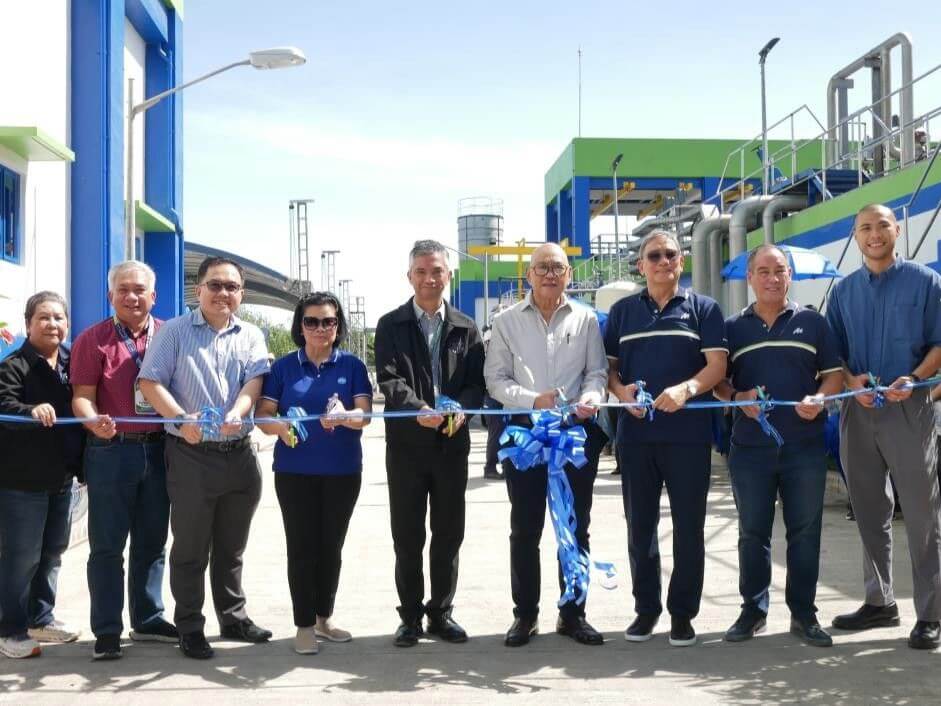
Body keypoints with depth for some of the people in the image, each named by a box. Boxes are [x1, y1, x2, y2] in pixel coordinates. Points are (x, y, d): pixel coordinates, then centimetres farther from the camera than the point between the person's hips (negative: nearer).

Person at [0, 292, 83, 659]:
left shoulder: (72, 363, 8)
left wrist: (82, 463, 6)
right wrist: (31, 410, -47)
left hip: (61, 477, 7)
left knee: (53, 551, 16)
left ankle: (40, 618, 31)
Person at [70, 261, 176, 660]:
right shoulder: (93, 339, -1)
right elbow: (82, 395, -7)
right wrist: (94, 421, -27)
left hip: (158, 449, 4)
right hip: (111, 451, -3)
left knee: (152, 542, 13)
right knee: (107, 545, 2)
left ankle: (147, 620, 26)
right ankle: (107, 631, 10)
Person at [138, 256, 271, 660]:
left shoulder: (251, 337, 9)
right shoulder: (174, 332, 0)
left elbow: (253, 382, -4)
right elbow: (150, 382, -7)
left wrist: (235, 415, -25)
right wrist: (182, 420, -21)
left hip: (239, 455, 4)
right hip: (191, 455, -3)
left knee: (231, 547, 15)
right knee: (190, 549, 4)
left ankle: (233, 618, 27)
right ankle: (189, 628, 14)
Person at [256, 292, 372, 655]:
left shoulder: (352, 365, 1)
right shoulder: (283, 367, 2)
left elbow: (365, 414, -8)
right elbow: (263, 415, -2)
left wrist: (344, 417, -30)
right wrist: (280, 426, -25)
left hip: (343, 471, 1)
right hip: (295, 471, -1)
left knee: (331, 546, 11)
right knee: (301, 547, 1)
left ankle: (324, 618, 26)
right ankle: (304, 625, 11)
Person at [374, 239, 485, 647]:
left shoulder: (465, 328, 9)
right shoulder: (391, 325, 2)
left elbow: (475, 381, 3)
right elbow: (390, 379, -9)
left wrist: (461, 409, -18)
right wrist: (418, 409, -26)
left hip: (452, 443, 2)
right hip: (406, 444, -2)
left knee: (449, 534, 9)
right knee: (407, 537, 5)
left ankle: (441, 613, 21)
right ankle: (410, 616, 17)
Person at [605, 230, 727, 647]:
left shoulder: (703, 309, 5)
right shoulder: (623, 311, 12)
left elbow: (716, 365, -4)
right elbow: (607, 366, 13)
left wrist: (686, 389, -23)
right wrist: (620, 391, -8)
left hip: (689, 432, -2)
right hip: (636, 432, 2)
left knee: (688, 526, 4)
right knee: (640, 526, 9)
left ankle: (683, 612, 15)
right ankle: (646, 608, 22)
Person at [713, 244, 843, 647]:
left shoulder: (812, 322, 7)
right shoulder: (733, 327, 9)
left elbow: (834, 374, 6)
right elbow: (717, 381, 10)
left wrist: (820, 399, -13)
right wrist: (738, 398, -10)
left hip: (805, 446, -1)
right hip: (749, 447, 1)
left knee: (805, 531, 3)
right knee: (753, 532, 7)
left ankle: (803, 613, 13)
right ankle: (753, 609, 18)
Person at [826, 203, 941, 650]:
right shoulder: (843, 291, 12)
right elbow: (833, 352, 12)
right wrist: (852, 382, -7)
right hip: (857, 410, 4)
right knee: (870, 514, 11)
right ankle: (880, 602, 22)